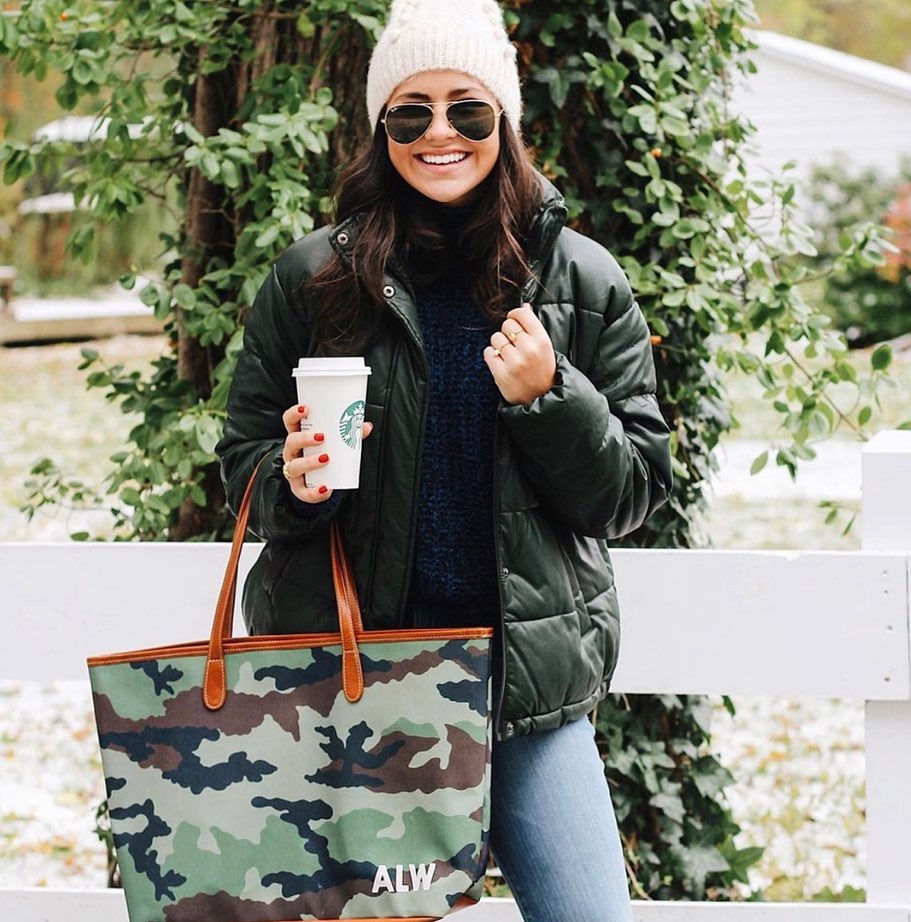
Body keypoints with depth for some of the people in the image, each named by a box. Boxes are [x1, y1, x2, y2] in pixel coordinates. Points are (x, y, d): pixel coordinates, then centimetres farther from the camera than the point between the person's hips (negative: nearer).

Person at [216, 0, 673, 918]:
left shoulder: (583, 281, 2)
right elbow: (243, 459, 7)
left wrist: (548, 399, -13)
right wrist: (295, 483, -15)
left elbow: (633, 491, 3)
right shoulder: (311, 276, 1)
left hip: (528, 673, 0)